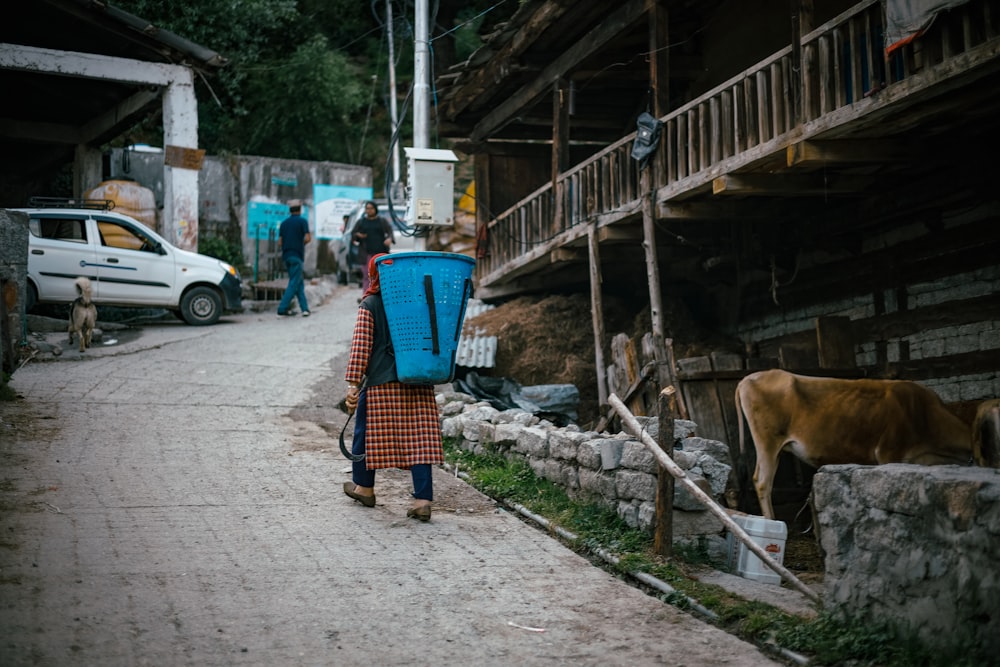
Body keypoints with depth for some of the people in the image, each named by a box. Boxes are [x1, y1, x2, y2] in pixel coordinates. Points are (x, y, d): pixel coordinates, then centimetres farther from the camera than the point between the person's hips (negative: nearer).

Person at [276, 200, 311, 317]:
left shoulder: (284, 223, 11)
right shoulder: (302, 221, -5)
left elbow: (279, 243, 9)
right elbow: (307, 238, -14)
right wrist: (306, 240, 7)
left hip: (286, 255, 6)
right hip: (297, 255, -6)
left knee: (299, 283, 12)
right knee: (294, 284, -5)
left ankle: (304, 308, 7)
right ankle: (282, 309, -12)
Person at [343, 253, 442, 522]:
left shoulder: (369, 305, -1)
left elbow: (360, 345, -8)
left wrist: (353, 383, -9)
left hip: (381, 382, -3)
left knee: (367, 430, 14)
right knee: (418, 437, 0)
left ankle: (364, 487, 30)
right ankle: (423, 499, -7)